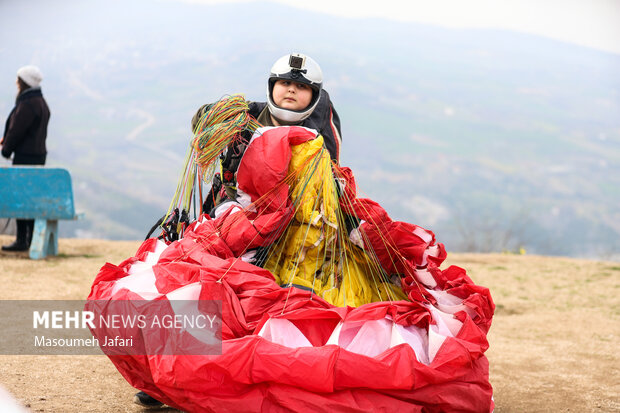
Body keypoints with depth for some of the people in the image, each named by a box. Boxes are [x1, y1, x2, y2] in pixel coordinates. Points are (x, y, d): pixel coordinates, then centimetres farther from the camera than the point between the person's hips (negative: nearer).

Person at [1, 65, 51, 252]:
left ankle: (21, 241, -4)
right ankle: (33, 238, 16)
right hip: (38, 154, 10)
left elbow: (16, 130, -15)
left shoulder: (27, 105, -17)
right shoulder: (41, 102, 14)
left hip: (25, 156, -10)